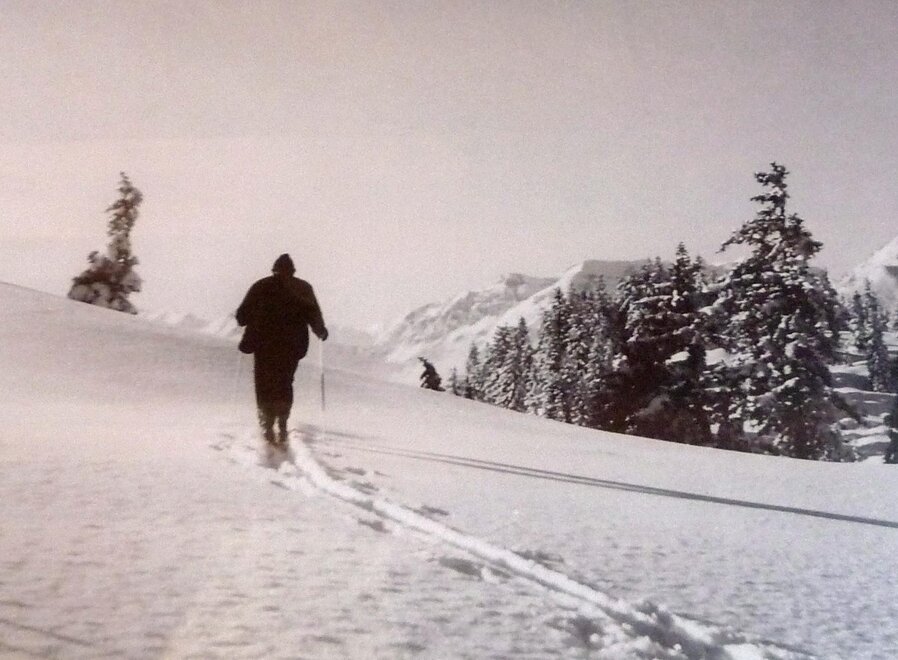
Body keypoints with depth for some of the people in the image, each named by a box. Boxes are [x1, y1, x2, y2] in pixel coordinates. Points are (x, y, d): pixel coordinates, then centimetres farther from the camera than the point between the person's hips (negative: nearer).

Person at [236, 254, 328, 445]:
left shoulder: (260, 287, 3)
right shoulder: (303, 288, 4)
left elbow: (242, 316, 5)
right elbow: (314, 315, 1)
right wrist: (321, 331, 18)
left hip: (264, 345, -1)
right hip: (292, 345, 1)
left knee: (265, 386, 6)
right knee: (284, 384, 13)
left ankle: (268, 427, -6)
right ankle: (282, 427, 1)